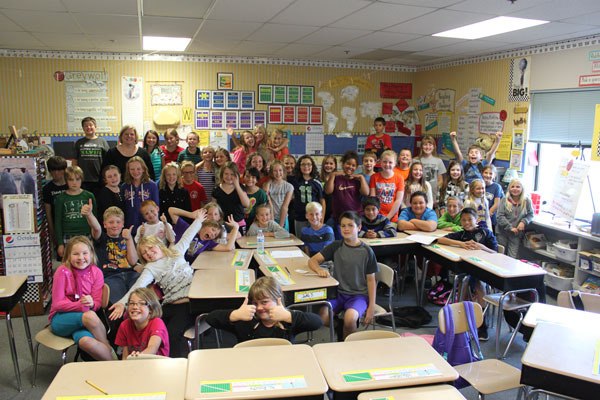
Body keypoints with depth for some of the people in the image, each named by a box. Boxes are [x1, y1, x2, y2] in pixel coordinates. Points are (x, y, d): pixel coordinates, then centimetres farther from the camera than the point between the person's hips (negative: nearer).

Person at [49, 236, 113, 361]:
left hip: (81, 319, 1)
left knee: (85, 341, -36)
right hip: (60, 319, -1)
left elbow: (97, 302, 0)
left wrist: (91, 304, -24)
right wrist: (80, 305, -24)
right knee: (90, 316, -35)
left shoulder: (96, 272, -1)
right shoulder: (62, 271, -8)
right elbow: (57, 304, -9)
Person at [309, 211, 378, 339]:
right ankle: (341, 329, 6)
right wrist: (319, 269, -22)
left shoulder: (366, 251, -2)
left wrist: (372, 306, -3)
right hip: (338, 292, 2)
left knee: (349, 318, -32)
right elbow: (312, 260, 1)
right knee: (323, 317, -25)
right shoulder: (336, 246, 3)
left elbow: (371, 280, 2)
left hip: (359, 295, -2)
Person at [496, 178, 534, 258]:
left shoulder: (526, 201, -2)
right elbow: (500, 216, -9)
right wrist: (510, 227, -17)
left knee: (512, 258, 2)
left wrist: (524, 221, -13)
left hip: (517, 234, 0)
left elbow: (530, 214, 8)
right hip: (503, 233, 0)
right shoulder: (504, 200, -5)